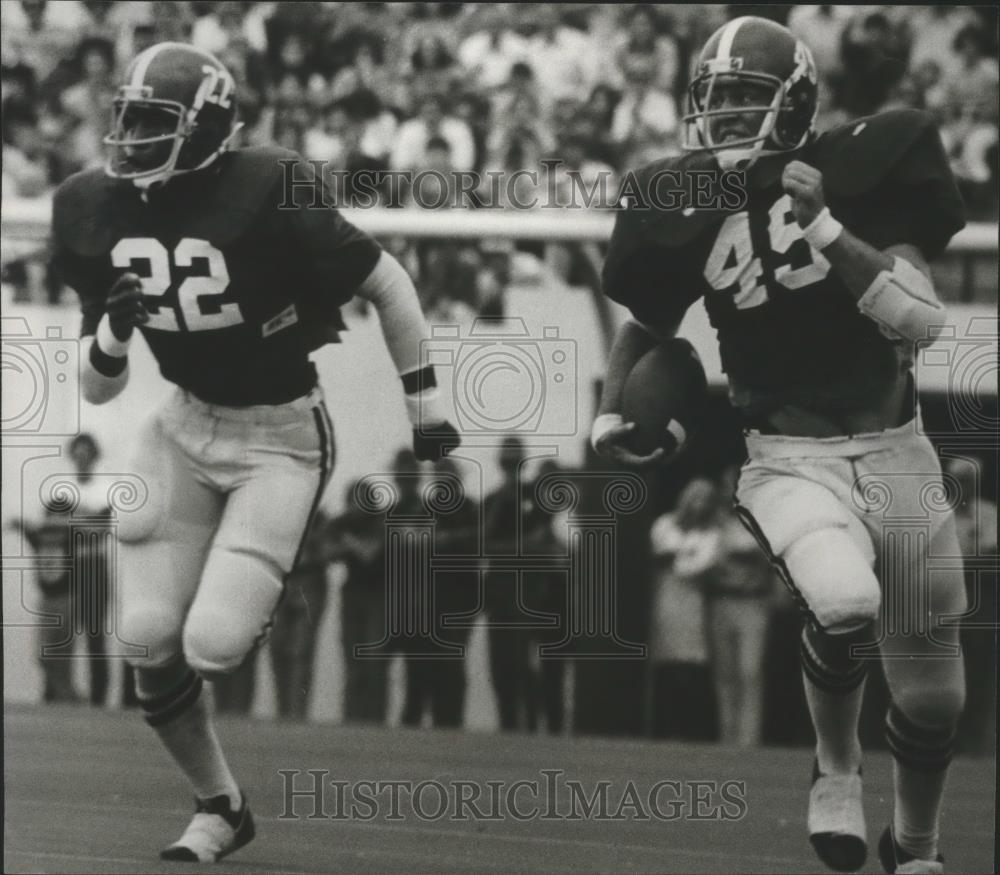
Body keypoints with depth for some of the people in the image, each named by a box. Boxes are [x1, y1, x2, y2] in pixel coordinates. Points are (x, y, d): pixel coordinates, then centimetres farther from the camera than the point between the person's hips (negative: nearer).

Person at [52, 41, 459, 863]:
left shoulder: (266, 197, -22)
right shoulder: (99, 215, -4)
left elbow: (388, 282, -9)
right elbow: (96, 389, 3)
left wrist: (425, 407, -5)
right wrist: (113, 330, -19)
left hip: (281, 436, -5)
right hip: (187, 425, 5)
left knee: (212, 643, -17)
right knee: (150, 640, -5)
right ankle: (219, 806, 18)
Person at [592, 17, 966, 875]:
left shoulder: (863, 167, -8)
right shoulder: (688, 209, -2)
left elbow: (922, 318, -16)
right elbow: (647, 324, 16)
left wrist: (825, 230, -23)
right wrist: (611, 413, 0)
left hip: (894, 450, 1)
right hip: (788, 458, -1)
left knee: (932, 689, 9)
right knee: (843, 604, -32)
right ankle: (836, 765, -2)